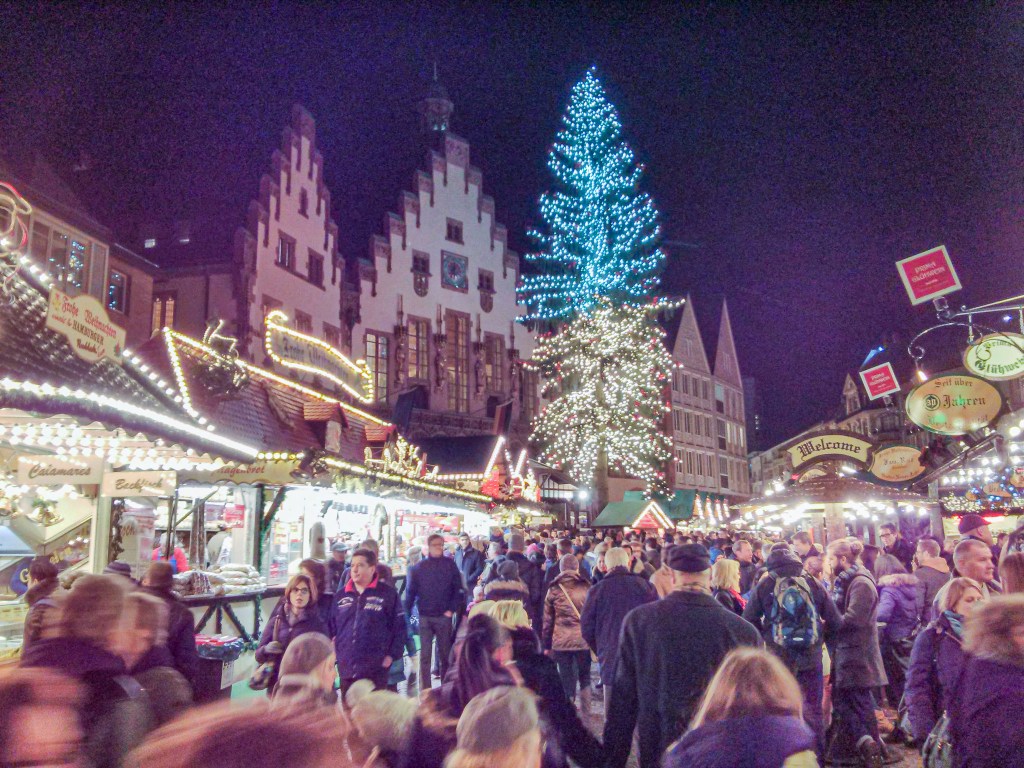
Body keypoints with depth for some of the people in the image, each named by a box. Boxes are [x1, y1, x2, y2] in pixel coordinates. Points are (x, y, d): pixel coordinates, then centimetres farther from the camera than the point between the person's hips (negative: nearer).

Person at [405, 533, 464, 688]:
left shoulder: (450, 565, 1)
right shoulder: (418, 567, 1)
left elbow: (458, 589, 1)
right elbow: (410, 592, 2)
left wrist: (452, 610, -7)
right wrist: (407, 613, -4)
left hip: (444, 616, 0)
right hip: (424, 617, 0)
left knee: (445, 654, 9)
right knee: (425, 655, 2)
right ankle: (425, 690, 9)